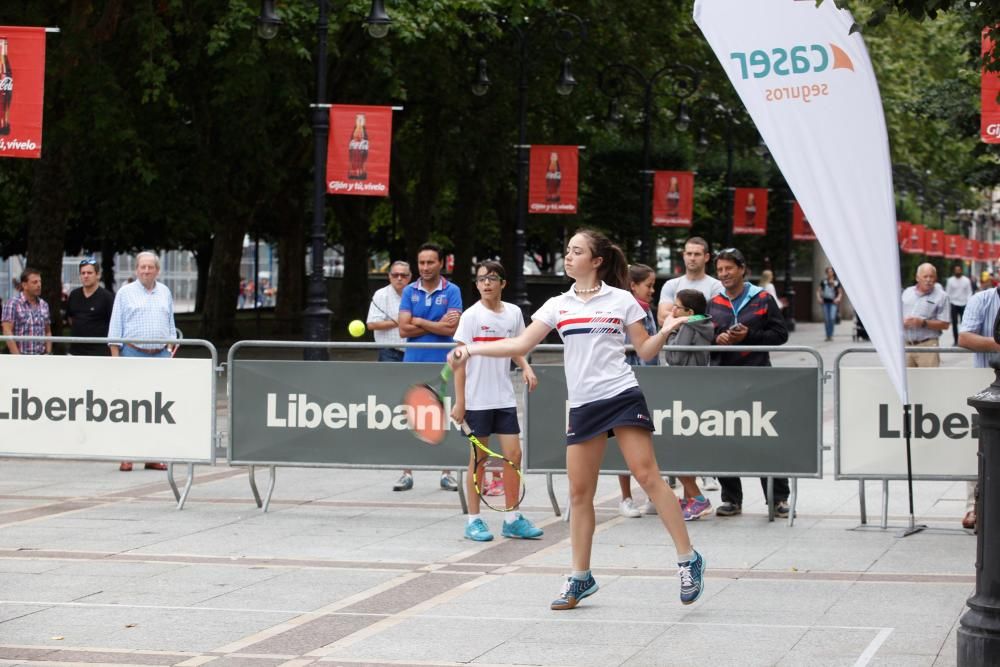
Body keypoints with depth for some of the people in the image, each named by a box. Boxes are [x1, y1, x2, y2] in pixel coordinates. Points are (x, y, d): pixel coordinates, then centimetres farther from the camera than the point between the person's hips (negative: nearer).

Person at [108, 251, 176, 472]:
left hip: (160, 356, 4)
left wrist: (171, 351, 10)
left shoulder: (165, 293, 14)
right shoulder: (125, 293, 3)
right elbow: (115, 328, 2)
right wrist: (115, 357, -5)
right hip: (133, 354, -4)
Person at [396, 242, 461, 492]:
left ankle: (447, 473, 11)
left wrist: (419, 322, -7)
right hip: (413, 363, 2)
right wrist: (437, 325, -8)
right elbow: (404, 329, -3)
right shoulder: (409, 291, 6)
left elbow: (451, 329, -12)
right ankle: (407, 473, 7)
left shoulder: (451, 291, 0)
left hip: (442, 365, -2)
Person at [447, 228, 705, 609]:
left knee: (647, 476, -13)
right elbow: (521, 344, 9)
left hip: (622, 396, -4)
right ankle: (580, 578, 13)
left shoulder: (621, 300, 4)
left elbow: (645, 351, 6)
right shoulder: (558, 306, 12)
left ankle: (688, 560, -7)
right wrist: (471, 349, 1)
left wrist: (666, 330, -13)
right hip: (583, 406, 4)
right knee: (579, 492, 3)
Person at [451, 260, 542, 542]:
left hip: (504, 399, 4)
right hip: (477, 399, -4)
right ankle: (473, 521, 10)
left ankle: (512, 519, 11)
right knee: (478, 457, 1)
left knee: (513, 454, 2)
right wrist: (459, 401, -12)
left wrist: (526, 367, -2)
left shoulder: (514, 313, 5)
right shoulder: (471, 316, -7)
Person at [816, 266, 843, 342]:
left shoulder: (837, 282, 5)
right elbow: (818, 290, 11)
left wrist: (838, 298, -9)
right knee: (826, 319, 0)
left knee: (832, 318, -17)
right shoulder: (823, 281, 8)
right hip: (825, 302, 2)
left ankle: (831, 335, -10)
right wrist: (818, 297, -6)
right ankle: (827, 336, 9)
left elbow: (840, 292, 8)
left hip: (833, 302, -2)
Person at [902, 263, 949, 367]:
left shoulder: (941, 296, -3)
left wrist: (923, 323, -18)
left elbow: (944, 324, -7)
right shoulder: (907, 292, 12)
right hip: (906, 345, 5)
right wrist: (903, 322, -6)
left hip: (927, 345, -5)